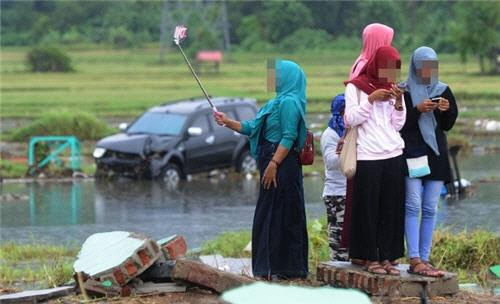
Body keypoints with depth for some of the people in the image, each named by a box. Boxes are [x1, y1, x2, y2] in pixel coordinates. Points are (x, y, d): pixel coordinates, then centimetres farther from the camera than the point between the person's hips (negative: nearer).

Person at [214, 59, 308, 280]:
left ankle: (279, 268, -3)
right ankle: (271, 268, 15)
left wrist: (273, 165, -23)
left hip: (282, 165, -10)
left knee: (280, 215, -6)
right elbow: (253, 128, 22)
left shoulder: (289, 102, -12)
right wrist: (228, 122, 18)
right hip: (272, 164, 10)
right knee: (269, 216, 11)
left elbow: (288, 138, -20)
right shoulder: (279, 102, 19)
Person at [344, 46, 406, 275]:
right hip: (367, 157, -4)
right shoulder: (355, 88, 3)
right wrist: (371, 99, -14)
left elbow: (398, 125, 9)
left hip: (393, 155, 4)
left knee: (391, 209, 2)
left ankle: (386, 257, 6)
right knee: (368, 209, -3)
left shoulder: (394, 89, 14)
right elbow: (350, 119, -7)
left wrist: (398, 102, -6)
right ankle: (370, 258, 3)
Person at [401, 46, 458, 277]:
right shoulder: (404, 92, -1)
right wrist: (418, 110, -18)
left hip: (436, 154, 5)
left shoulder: (443, 91, 12)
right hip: (411, 153, -5)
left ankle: (424, 258, 7)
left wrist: (446, 110, -8)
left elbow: (448, 125, 12)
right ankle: (415, 260, -14)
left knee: (430, 209, 4)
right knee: (413, 206, -11)